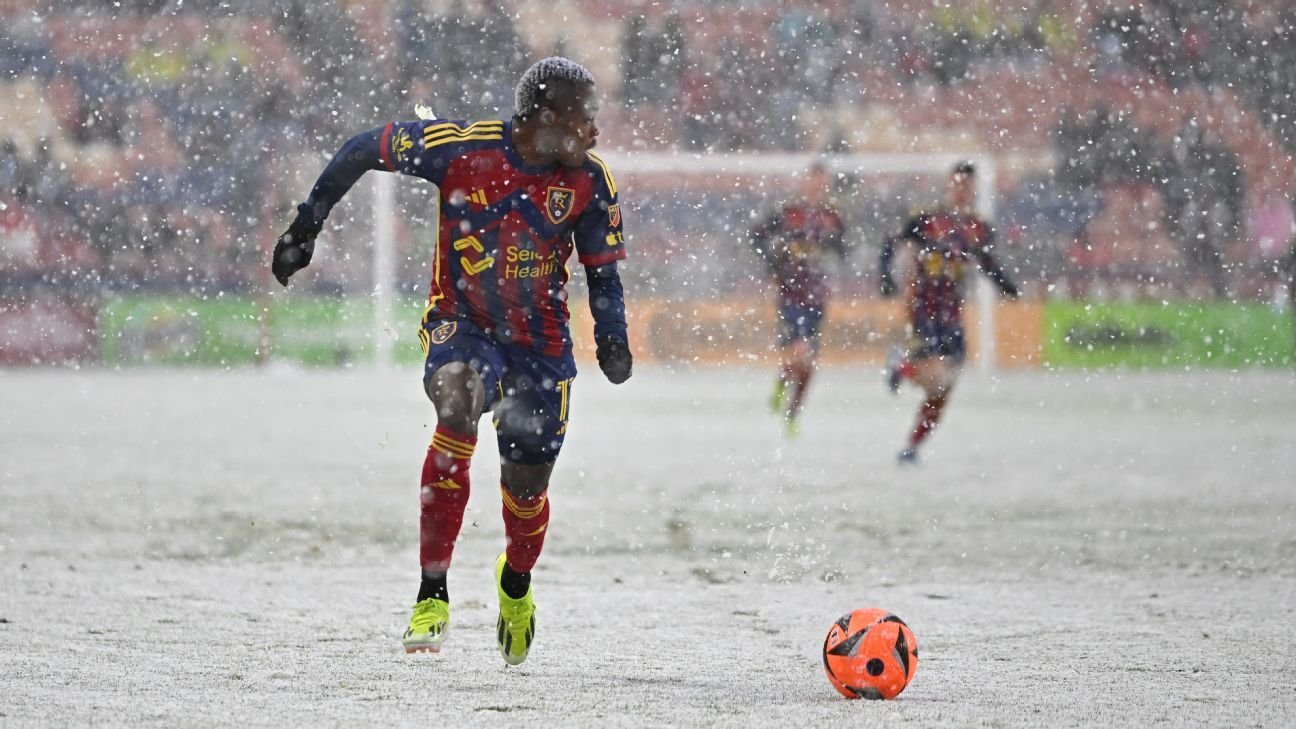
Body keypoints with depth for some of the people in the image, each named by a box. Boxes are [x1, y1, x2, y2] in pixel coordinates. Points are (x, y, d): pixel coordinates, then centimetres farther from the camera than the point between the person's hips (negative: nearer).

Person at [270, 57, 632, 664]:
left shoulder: (590, 182, -8)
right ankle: (432, 592, -27)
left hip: (540, 343, 3)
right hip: (459, 322, -3)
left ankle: (516, 582, 45)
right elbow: (366, 150, -8)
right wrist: (305, 227, -5)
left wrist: (612, 341, -13)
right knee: (459, 399, -35)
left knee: (527, 489, 6)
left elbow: (603, 271, 4)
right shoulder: (465, 148, -19)